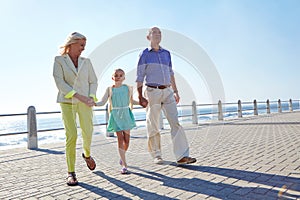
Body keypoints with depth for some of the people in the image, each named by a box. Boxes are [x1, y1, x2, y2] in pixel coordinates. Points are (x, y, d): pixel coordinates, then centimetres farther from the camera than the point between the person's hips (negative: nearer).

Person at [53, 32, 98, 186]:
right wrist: (78, 96, -18)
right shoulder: (59, 60, 2)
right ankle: (71, 173, 2)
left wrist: (92, 97, -9)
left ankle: (87, 154, 36)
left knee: (88, 133, 1)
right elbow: (59, 82, -9)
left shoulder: (86, 62, 11)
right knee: (71, 136, -11)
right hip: (67, 102, -3)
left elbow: (93, 82, 10)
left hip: (85, 103, 3)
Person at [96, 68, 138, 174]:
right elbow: (102, 102, -2)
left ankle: (122, 156, 35)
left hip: (126, 115, 2)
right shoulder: (110, 89, 1)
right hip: (115, 115, -2)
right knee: (120, 139, -4)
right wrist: (93, 103, -19)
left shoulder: (128, 88, 5)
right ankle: (124, 165, 2)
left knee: (127, 139, 4)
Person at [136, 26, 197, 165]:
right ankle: (156, 155, 17)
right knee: (153, 126, 2)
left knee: (175, 122, -6)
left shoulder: (166, 53, 16)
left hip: (167, 92, 4)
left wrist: (175, 91, 16)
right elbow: (139, 77, -1)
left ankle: (182, 156, -6)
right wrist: (140, 96, -9)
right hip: (152, 92, -4)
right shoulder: (145, 54, 3)